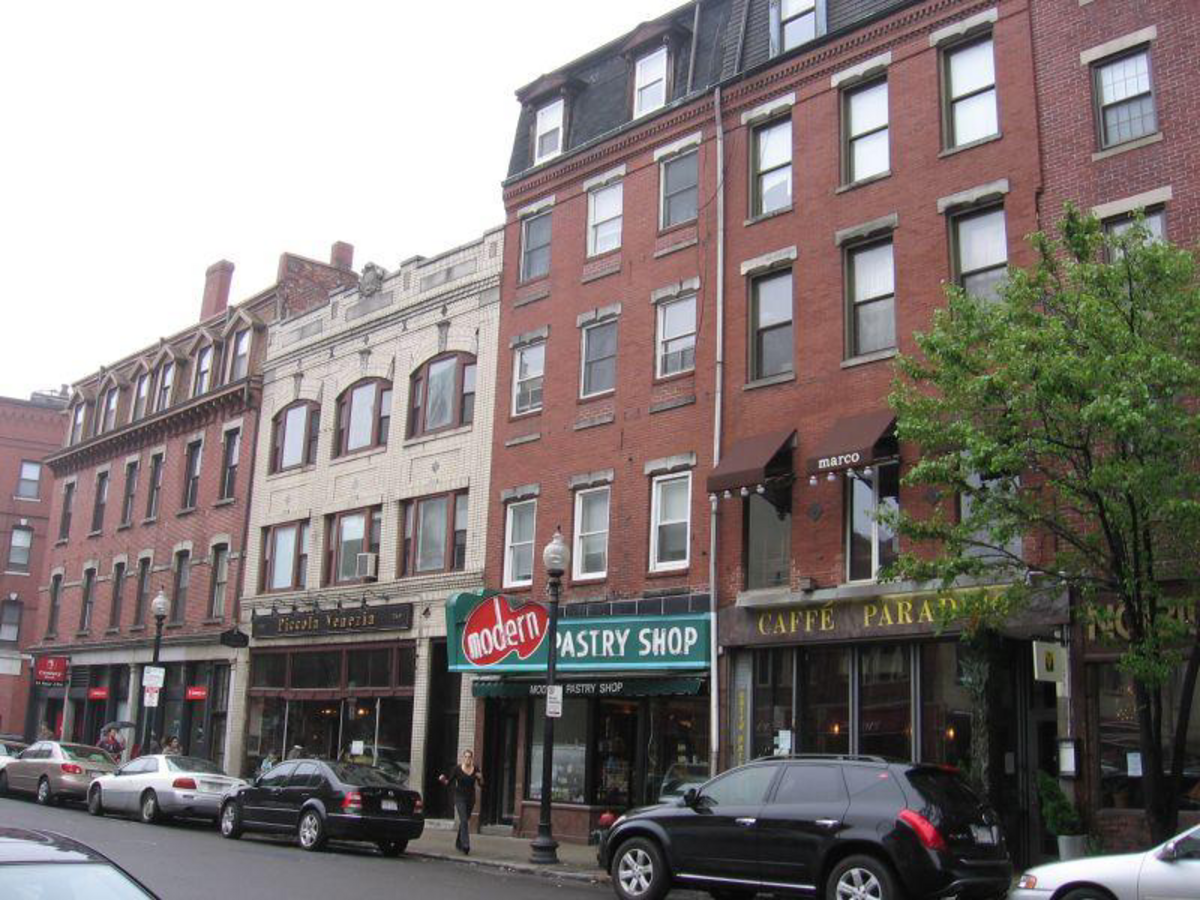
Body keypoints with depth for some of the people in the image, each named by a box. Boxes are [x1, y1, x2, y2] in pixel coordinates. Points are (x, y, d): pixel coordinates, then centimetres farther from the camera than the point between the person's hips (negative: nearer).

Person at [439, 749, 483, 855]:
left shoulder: (475, 770, 1)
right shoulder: (457, 769, -6)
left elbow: (481, 785, 4)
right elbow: (449, 783, -2)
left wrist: (480, 778, -16)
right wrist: (443, 780, -22)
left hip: (470, 798, 4)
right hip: (460, 797, -4)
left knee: (465, 821, 15)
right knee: (464, 821, -16)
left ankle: (458, 843, 34)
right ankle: (465, 846, -21)